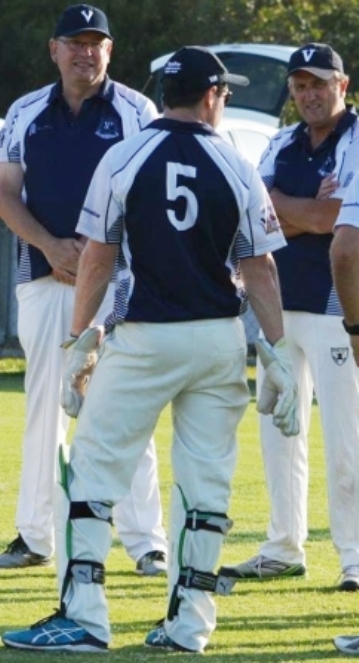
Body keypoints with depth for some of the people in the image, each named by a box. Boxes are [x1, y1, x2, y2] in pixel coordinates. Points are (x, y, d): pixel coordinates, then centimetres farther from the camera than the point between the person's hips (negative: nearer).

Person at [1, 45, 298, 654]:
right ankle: (189, 623, 8)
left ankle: (83, 616, -5)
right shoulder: (237, 170, 1)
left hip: (143, 339, -2)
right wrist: (277, 355, 5)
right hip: (219, 339, 2)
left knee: (94, 467, 2)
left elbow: (96, 257, -2)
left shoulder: (123, 159, -3)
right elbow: (260, 268, 1)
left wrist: (80, 339, 6)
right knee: (205, 481, 8)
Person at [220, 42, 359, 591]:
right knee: (278, 431, 10)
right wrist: (312, 210, -11)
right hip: (278, 300, 7)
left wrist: (283, 206, -5)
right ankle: (284, 549, 18)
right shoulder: (282, 146, 14)